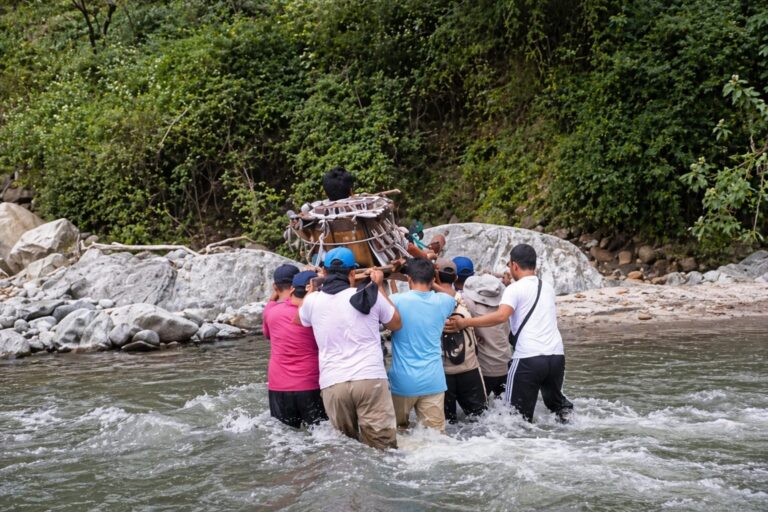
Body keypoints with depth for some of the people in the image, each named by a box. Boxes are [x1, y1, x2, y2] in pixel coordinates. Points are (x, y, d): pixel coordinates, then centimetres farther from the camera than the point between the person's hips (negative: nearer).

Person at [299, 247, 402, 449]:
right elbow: (396, 324, 18)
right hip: (370, 379, -2)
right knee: (383, 449, -2)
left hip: (332, 384, 2)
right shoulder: (370, 296, 1)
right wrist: (380, 287, 24)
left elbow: (299, 319, 29)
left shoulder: (313, 300, 5)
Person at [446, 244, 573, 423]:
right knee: (554, 400, 27)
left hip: (529, 358, -5)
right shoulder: (548, 287, 16)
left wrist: (465, 322, -19)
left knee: (518, 415, 1)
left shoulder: (514, 289, -3)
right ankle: (564, 409, 4)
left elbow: (501, 316, -20)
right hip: (557, 354, 6)